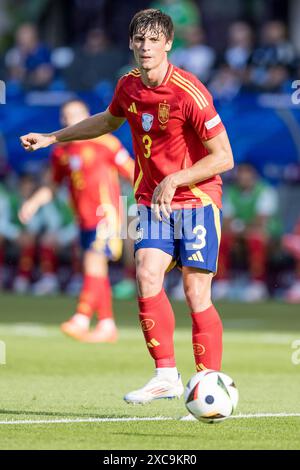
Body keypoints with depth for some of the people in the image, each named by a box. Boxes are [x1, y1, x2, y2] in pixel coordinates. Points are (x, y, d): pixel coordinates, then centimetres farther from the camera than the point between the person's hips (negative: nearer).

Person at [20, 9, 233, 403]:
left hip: (196, 200, -5)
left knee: (197, 295, -8)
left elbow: (224, 157, -16)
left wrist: (175, 180, -23)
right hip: (152, 202, 5)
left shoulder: (189, 92, -18)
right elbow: (109, 120, 27)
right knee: (147, 277, -14)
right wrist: (53, 138, 28)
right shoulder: (129, 86, 2)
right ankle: (166, 376, -8)